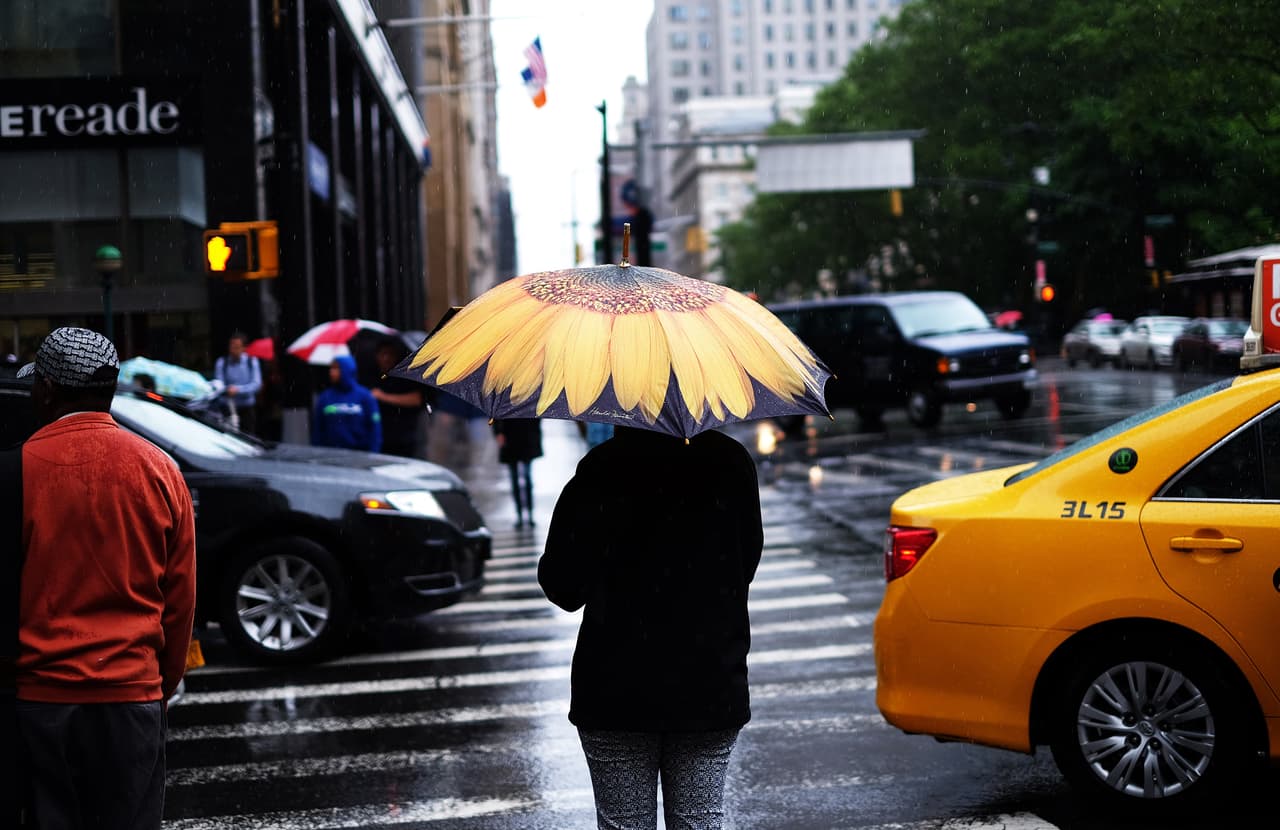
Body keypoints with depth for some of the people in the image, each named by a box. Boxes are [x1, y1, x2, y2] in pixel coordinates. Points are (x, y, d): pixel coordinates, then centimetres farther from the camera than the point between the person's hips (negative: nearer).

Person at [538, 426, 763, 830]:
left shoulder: (601, 469, -13)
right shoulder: (731, 462, -3)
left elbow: (563, 588, -11)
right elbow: (747, 564, 9)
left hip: (617, 693, -3)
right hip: (712, 690, 3)